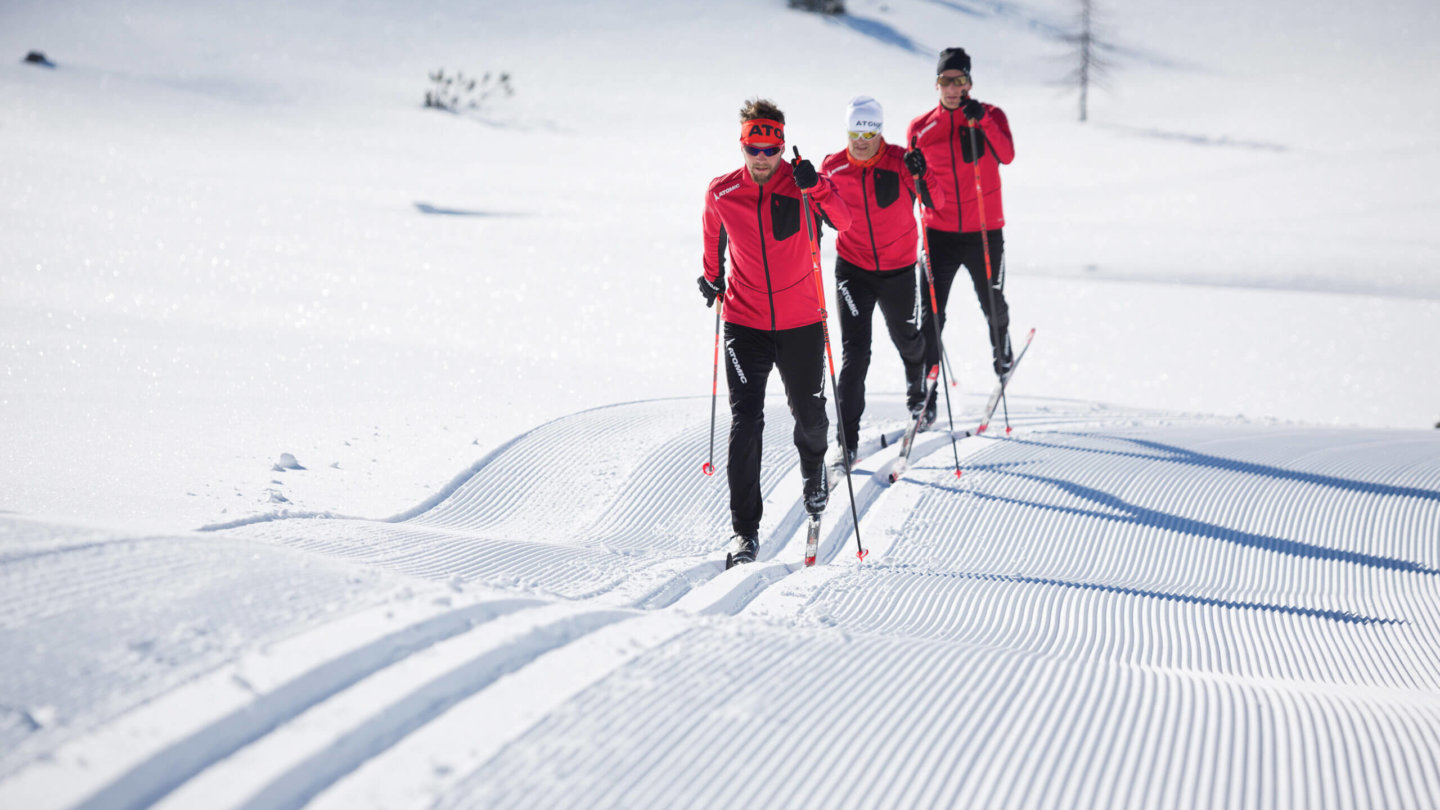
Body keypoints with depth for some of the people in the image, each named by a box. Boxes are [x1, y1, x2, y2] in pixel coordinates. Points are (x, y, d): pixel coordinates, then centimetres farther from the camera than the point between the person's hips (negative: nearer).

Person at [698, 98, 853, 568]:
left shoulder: (802, 185, -9)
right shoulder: (721, 194, -4)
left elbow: (842, 221, -26)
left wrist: (816, 188, -42)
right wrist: (711, 278, 31)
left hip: (801, 323, 0)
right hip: (745, 324, 0)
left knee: (809, 414, 17)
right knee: (745, 421, -12)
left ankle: (813, 471, 52)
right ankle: (744, 530, -10)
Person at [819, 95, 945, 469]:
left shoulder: (900, 161, -13)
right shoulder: (833, 168, -7)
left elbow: (936, 202, -22)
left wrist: (920, 176, -40)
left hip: (898, 270, 0)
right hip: (853, 268, 0)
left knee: (906, 338, 21)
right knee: (855, 351, -12)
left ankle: (916, 387, 57)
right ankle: (847, 440, -8)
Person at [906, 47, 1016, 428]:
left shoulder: (991, 116, -1)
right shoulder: (920, 128, 3)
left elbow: (1006, 156, -19)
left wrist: (982, 122, -30)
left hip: (984, 231, 0)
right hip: (939, 233, 1)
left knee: (992, 303, 15)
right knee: (931, 313, -8)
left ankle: (1001, 349, 48)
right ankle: (926, 396, -7)